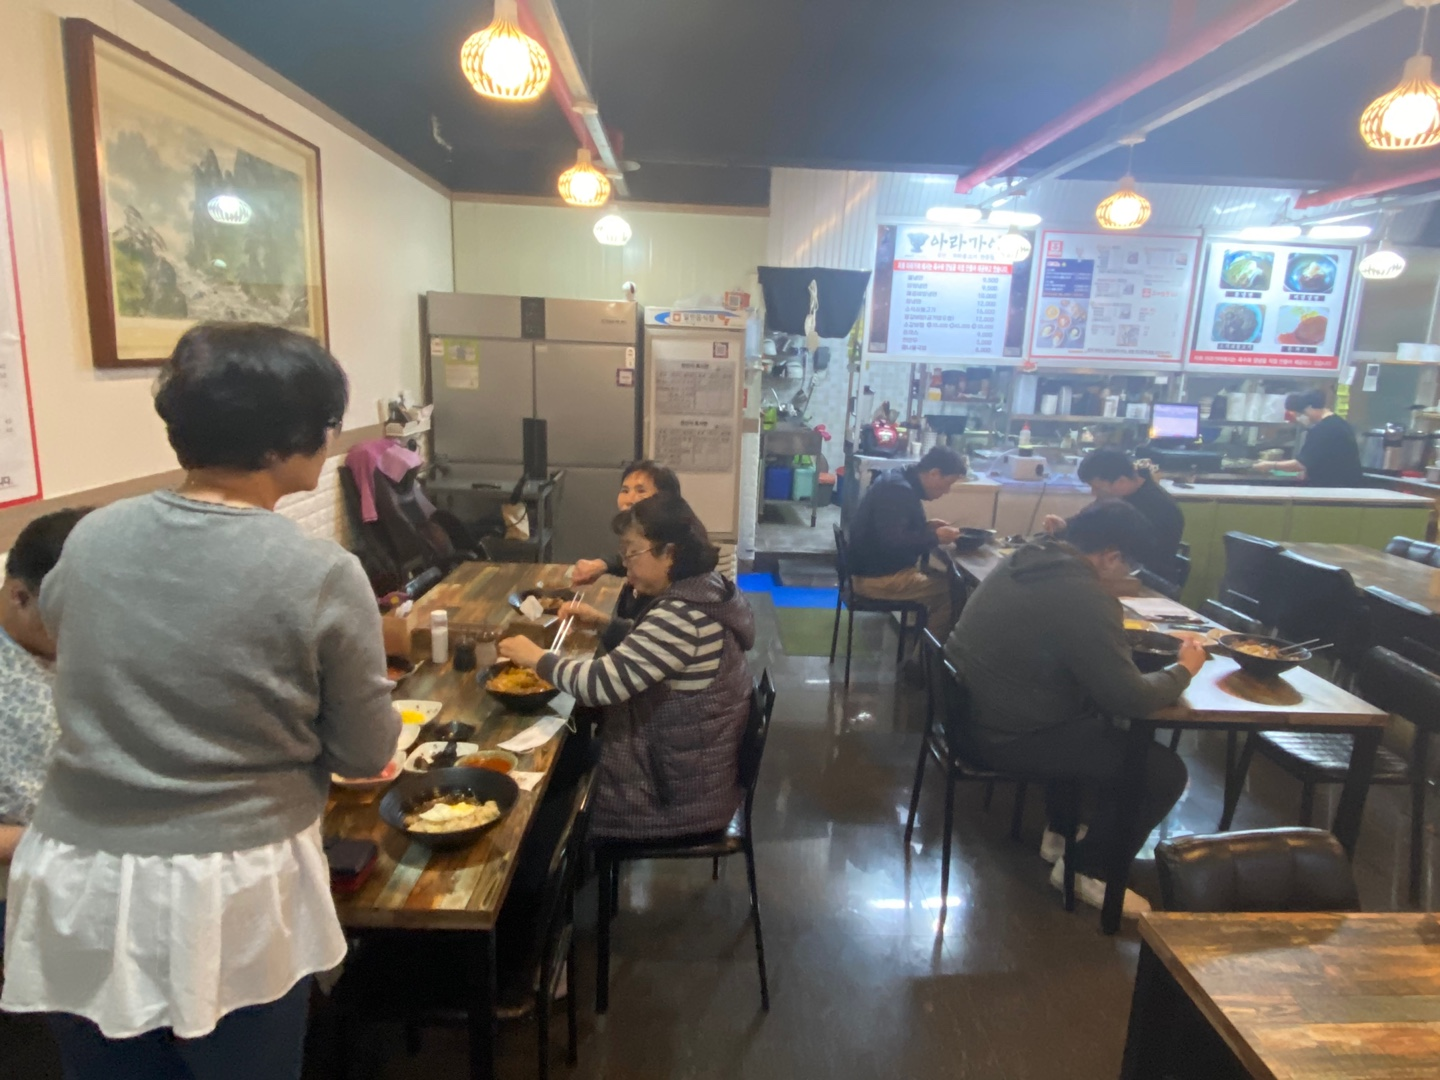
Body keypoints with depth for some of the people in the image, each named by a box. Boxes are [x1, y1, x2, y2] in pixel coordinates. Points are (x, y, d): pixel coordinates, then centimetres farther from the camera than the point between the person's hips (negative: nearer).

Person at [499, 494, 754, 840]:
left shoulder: (682, 614, -29)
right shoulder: (705, 589, 1)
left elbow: (602, 684, -29)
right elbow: (648, 647, 18)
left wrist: (537, 658, -14)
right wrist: (602, 623, 4)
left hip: (680, 793, -9)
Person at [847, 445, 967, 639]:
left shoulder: (901, 482, 11)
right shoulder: (898, 490, -21)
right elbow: (893, 541, -30)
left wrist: (927, 527, 7)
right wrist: (935, 537, -18)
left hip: (879, 567, 10)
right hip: (877, 577, -10)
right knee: (951, 590, -10)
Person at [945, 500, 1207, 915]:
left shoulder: (1029, 559, 4)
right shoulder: (1085, 597, -25)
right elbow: (1129, 699, -20)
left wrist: (1121, 639, 13)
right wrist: (1183, 669, -1)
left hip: (975, 709, 10)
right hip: (1008, 734, -10)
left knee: (1098, 715, 31)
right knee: (1164, 771, -1)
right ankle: (1087, 870, 18)